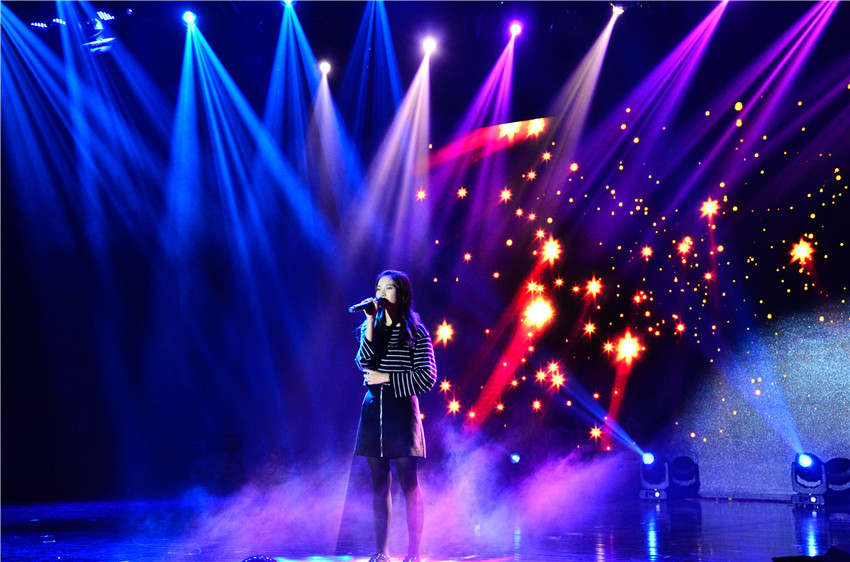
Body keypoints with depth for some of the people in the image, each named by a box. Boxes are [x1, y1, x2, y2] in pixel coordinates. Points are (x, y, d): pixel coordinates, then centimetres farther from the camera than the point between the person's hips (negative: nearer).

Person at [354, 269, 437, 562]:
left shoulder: (415, 333, 0)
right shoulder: (371, 328, 13)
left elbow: (427, 377, -7)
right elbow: (364, 362, -5)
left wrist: (387, 379, -7)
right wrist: (371, 323, -10)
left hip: (402, 411, -4)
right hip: (373, 410, 5)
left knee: (409, 484, -4)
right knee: (379, 484, 8)